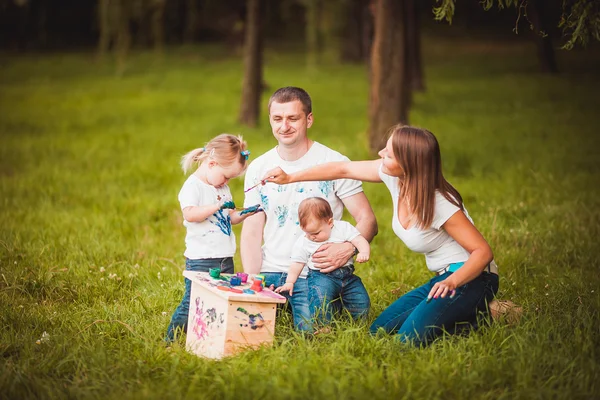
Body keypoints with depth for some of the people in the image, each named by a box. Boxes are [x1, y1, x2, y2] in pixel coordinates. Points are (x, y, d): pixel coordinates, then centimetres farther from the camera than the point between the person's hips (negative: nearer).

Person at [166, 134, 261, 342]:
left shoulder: (222, 188, 16)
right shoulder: (193, 186, -11)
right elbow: (189, 214, -27)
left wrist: (244, 214, 5)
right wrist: (218, 206, -27)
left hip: (225, 258, 8)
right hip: (201, 260, -8)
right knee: (192, 302, -8)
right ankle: (171, 339, 1)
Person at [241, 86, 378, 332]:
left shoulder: (334, 163, -4)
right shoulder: (258, 168, 8)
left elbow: (368, 221, -4)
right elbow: (251, 232, 6)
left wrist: (348, 249, -26)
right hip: (269, 273, 3)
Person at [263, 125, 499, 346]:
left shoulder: (440, 204, -27)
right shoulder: (394, 177, -7)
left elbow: (483, 251, -23)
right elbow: (342, 170, 5)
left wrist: (452, 282, -39)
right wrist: (289, 178, 7)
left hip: (470, 276, -9)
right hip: (443, 277, 9)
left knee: (409, 339, -25)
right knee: (379, 330, 8)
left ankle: (476, 317, -3)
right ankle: (465, 311, 11)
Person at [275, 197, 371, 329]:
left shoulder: (343, 228, 3)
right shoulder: (302, 243, 5)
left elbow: (359, 240, -3)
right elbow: (296, 265, 9)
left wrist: (364, 252, -24)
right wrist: (289, 282, -2)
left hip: (346, 275, 2)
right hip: (321, 276, -2)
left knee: (362, 303, -9)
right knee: (320, 298, -31)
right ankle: (323, 326, -19)